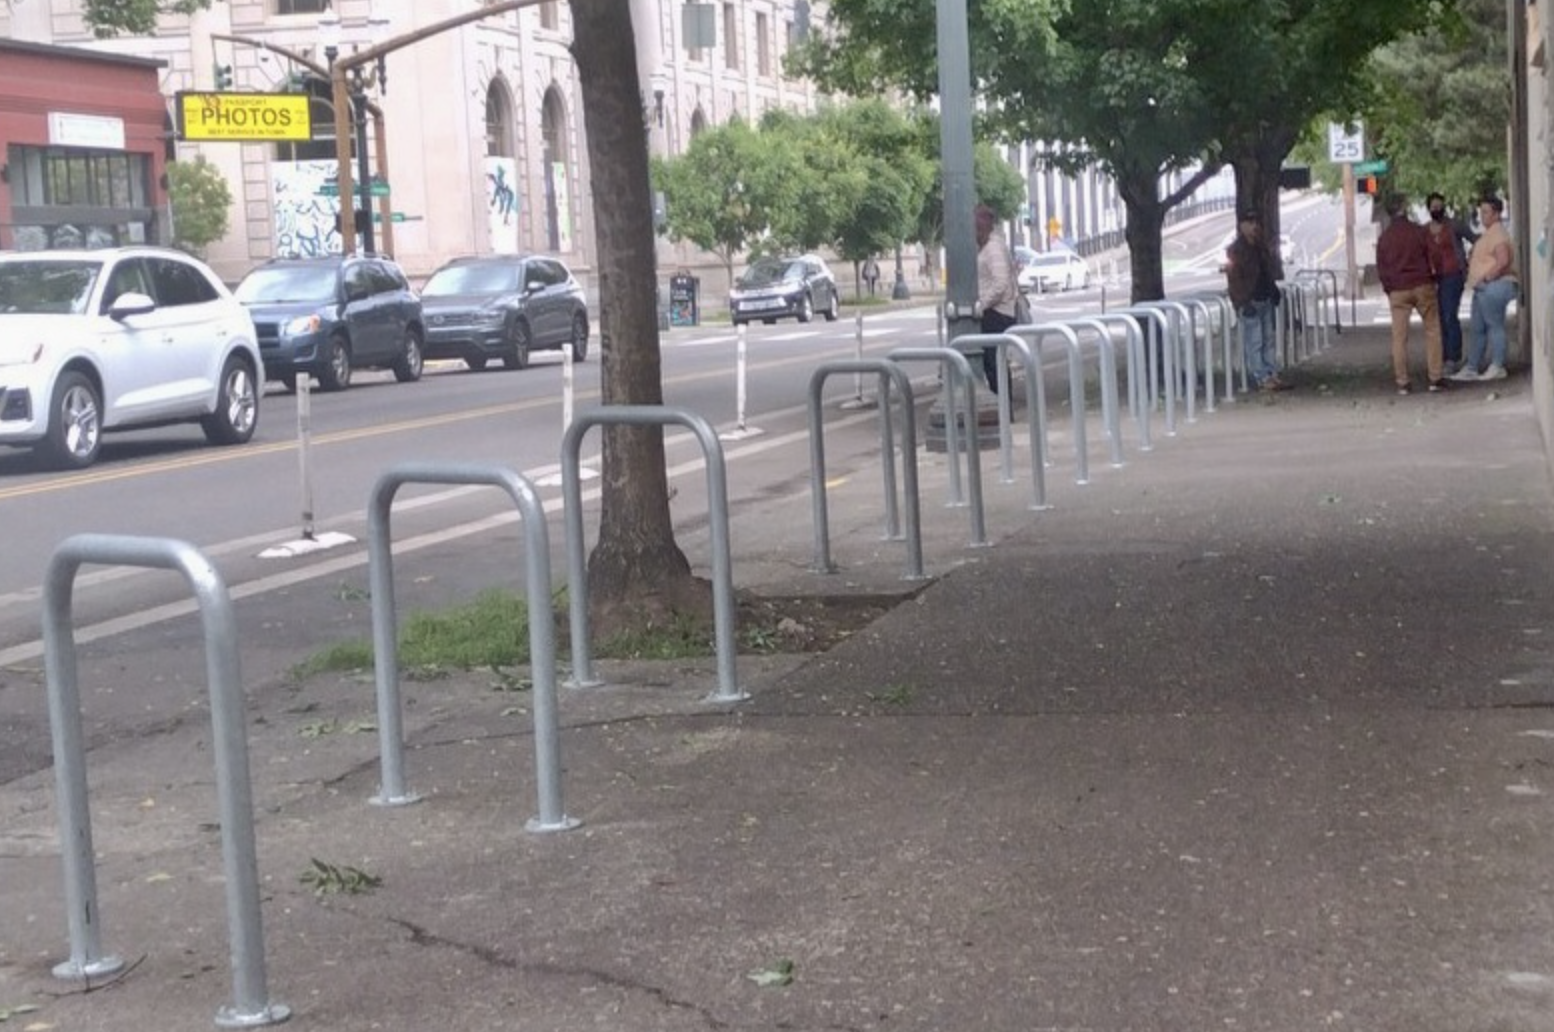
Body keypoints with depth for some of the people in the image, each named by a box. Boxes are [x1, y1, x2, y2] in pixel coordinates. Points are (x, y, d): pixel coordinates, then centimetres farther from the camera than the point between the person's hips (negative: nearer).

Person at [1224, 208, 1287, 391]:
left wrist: (1274, 291, 13)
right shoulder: (1235, 250, -9)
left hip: (1265, 300, 8)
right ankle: (1261, 379, -5)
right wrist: (1243, 303, -20)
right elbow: (1234, 279, -15)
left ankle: (1272, 375, 14)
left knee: (1268, 339, 10)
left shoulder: (1260, 248, 15)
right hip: (1249, 302, -8)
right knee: (1254, 341, -6)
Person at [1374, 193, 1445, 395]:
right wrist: (1432, 278, 15)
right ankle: (1435, 378, 1)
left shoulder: (1384, 238, 2)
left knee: (1399, 337, 3)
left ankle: (1402, 382, 1)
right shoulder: (1420, 232, -4)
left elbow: (1381, 268, 6)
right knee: (1432, 331, 6)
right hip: (1422, 287, -2)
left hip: (1397, 291, 2)